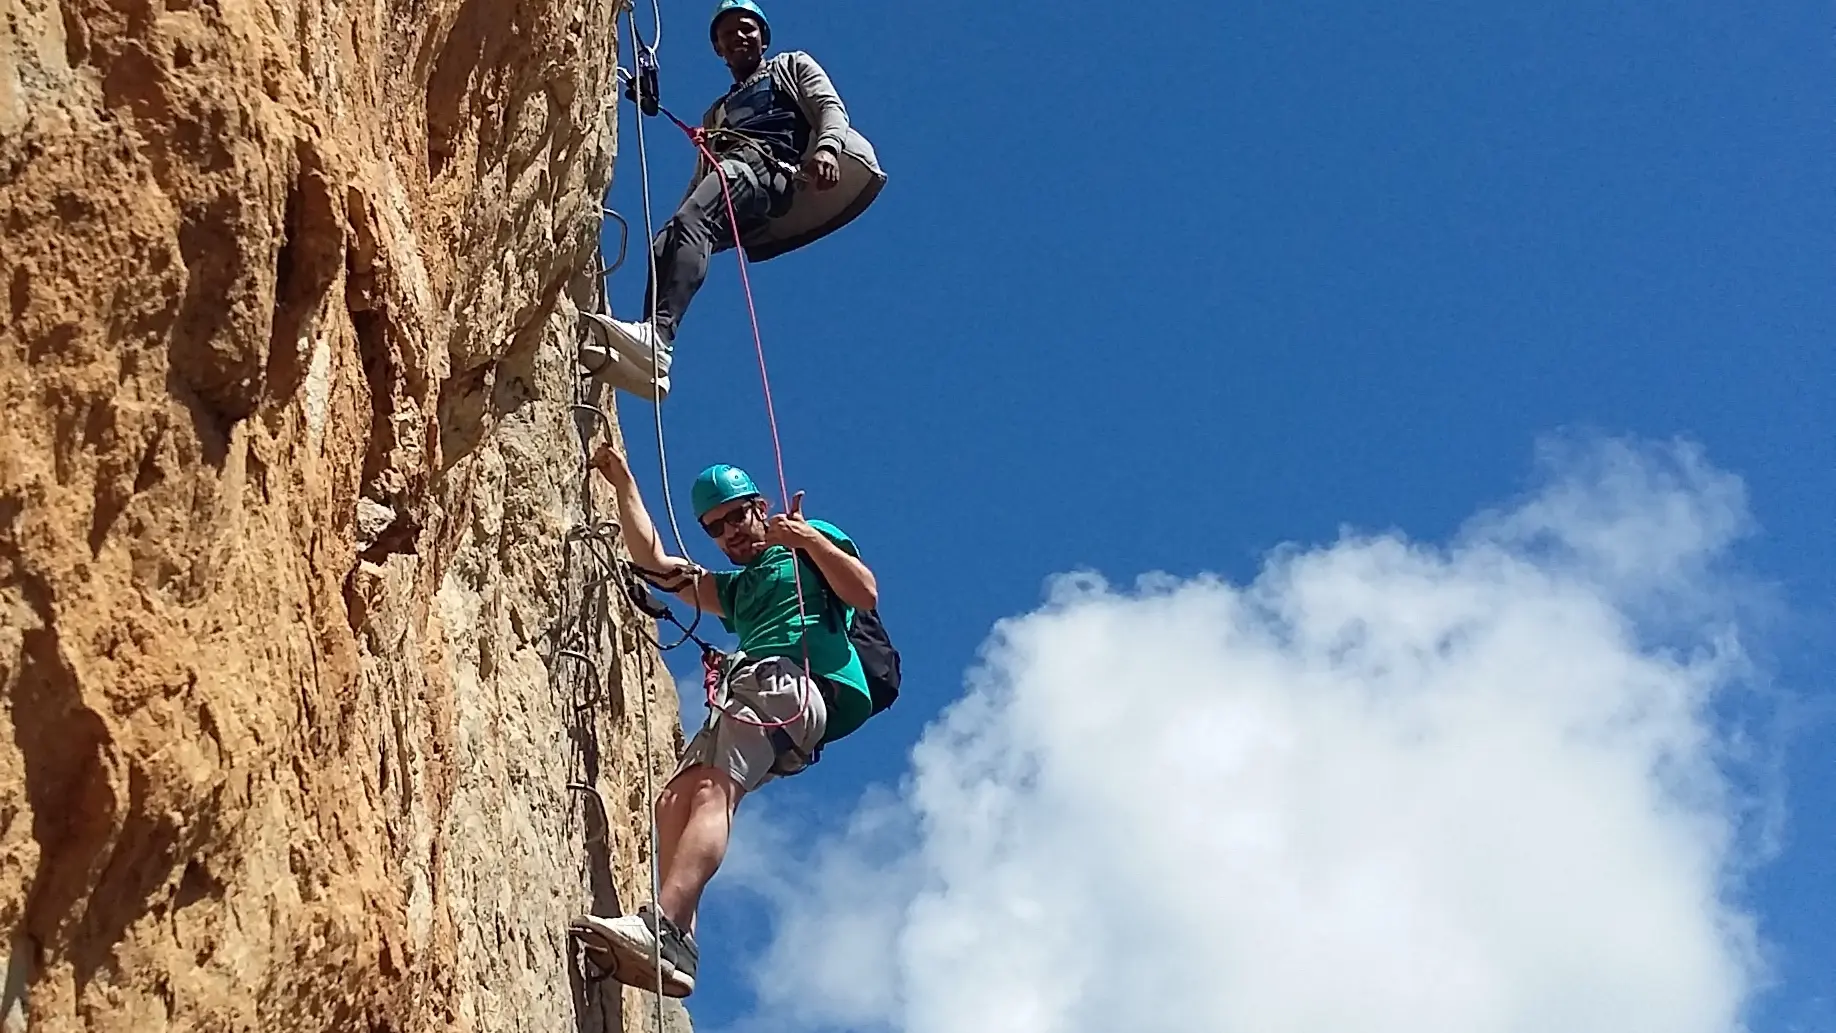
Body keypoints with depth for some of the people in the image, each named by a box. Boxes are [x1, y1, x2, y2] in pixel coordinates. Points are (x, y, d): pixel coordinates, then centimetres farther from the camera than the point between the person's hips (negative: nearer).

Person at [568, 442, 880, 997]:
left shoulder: (815, 538, 22)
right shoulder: (733, 591, 39)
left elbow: (866, 595, 7)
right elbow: (652, 559, 34)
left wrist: (809, 539, 2)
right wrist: (623, 482, 35)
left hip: (799, 681, -8)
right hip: (759, 692, 8)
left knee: (713, 789, -28)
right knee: (675, 799, -14)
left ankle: (663, 926, -46)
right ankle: (675, 947, -28)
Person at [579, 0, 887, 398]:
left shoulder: (792, 66, 30)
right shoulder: (717, 113, 43)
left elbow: (831, 107, 10)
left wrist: (826, 146, -14)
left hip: (772, 165, -5)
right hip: (726, 171, 5)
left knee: (693, 220, -36)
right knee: (665, 246, -29)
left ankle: (657, 337, -58)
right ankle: (650, 354, -52)